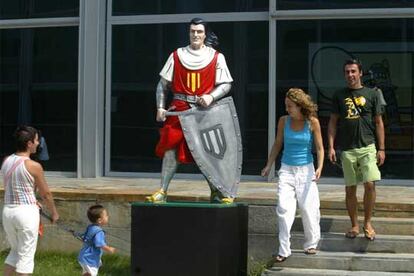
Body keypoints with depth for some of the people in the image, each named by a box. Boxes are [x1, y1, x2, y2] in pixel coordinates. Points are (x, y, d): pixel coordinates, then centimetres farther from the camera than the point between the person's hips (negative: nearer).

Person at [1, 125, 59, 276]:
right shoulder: (33, 166, -15)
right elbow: (46, 194, -5)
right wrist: (54, 213, 13)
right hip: (26, 212, -6)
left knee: (15, 251, 22)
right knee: (26, 256, 3)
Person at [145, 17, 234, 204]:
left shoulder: (216, 57, 5)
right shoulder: (177, 55, 8)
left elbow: (226, 84, 2)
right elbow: (163, 84, 9)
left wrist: (211, 97, -15)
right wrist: (160, 108, -1)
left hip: (205, 111, -1)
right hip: (179, 110, 1)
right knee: (171, 148, -6)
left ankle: (216, 192, 14)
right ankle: (162, 192, -3)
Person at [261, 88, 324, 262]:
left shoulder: (312, 122, -6)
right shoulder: (284, 121, 1)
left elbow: (319, 148, -1)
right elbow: (277, 145, 11)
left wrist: (320, 167, -15)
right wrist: (268, 166, 7)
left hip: (306, 170, -1)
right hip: (287, 169, 1)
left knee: (308, 207, 4)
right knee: (284, 207, -10)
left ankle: (311, 244, 23)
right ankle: (284, 249, -6)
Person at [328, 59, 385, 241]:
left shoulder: (371, 94, 5)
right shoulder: (339, 96, 9)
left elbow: (378, 123, 6)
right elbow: (332, 122, 10)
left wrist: (381, 149, 0)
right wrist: (331, 147, 0)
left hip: (367, 147, -1)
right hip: (347, 149, 2)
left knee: (370, 184, -12)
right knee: (350, 189, 5)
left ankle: (368, 223, 4)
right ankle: (354, 226, 16)